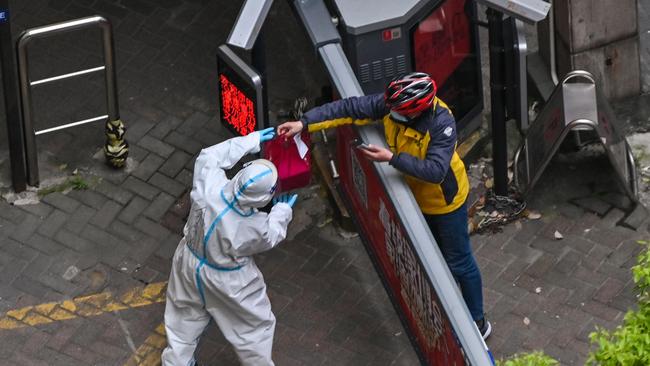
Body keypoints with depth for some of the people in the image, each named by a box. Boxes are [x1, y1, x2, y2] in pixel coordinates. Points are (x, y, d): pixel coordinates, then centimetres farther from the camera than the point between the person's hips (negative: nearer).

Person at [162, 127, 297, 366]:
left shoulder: (209, 187, -33)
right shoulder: (256, 228, -38)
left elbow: (210, 156, -11)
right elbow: (272, 234, -12)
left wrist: (252, 141, -7)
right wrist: (283, 210, 5)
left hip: (189, 265, 5)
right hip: (226, 282, -4)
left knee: (184, 319, 30)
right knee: (255, 327, 24)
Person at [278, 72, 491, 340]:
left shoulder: (442, 123, -38)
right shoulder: (390, 104, -23)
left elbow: (435, 171, -40)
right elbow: (350, 109, -21)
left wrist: (391, 158, -44)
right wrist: (304, 123, -28)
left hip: (445, 200, -6)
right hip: (417, 197, 6)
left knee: (458, 263, 9)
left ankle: (478, 323, 28)